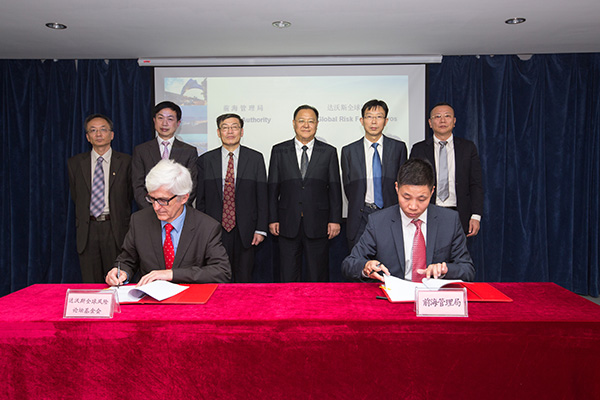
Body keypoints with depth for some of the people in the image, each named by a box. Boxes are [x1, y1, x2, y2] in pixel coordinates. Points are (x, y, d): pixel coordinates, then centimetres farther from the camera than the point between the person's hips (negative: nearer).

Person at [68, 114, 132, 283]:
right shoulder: (75, 163, 9)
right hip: (87, 230, 2)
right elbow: (75, 196, 17)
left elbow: (129, 195, 8)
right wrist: (83, 221, 15)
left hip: (115, 229, -2)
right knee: (90, 286, 7)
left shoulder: (126, 161, 2)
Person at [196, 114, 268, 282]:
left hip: (245, 231, 0)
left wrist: (261, 229, -3)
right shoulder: (205, 160, 4)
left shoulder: (255, 158, 3)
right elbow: (200, 198, 6)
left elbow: (262, 196, 2)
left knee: (244, 280, 10)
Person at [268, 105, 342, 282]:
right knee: (288, 277, 9)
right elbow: (273, 187, 5)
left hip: (318, 224, 0)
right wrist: (272, 219, 0)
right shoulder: (279, 151, 6)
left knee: (318, 276, 9)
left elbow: (334, 188, 4)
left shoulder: (329, 152, 6)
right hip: (288, 224, 1)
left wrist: (335, 220, -2)